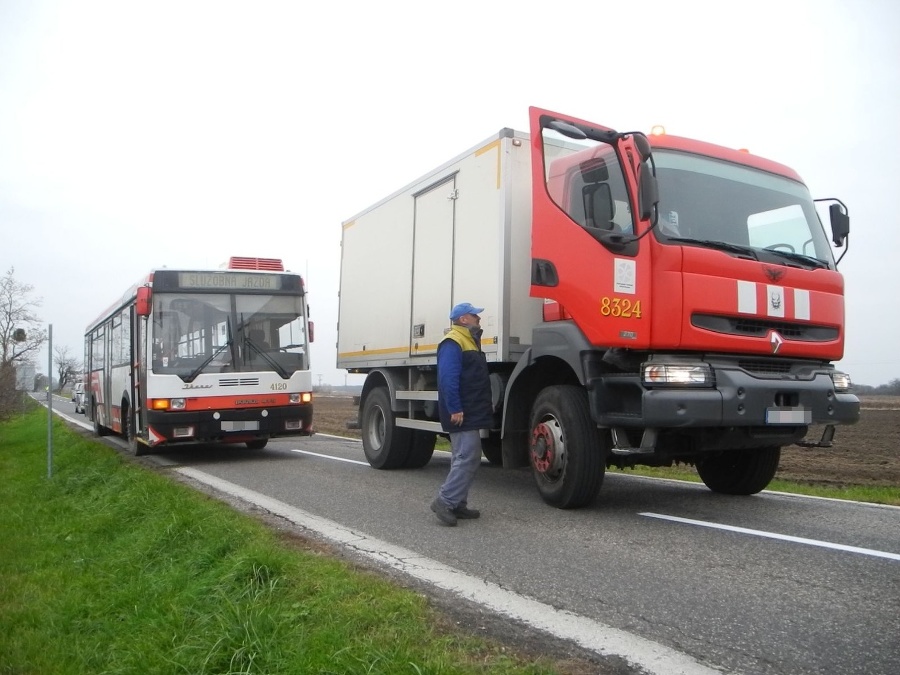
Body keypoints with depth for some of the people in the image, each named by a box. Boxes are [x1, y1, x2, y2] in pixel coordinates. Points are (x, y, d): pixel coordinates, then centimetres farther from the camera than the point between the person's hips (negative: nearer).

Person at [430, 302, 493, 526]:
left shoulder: (469, 341, 19)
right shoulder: (453, 343, -14)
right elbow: (448, 379, -23)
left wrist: (486, 404, 21)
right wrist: (454, 409, -26)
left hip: (470, 413, 11)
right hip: (461, 414, -11)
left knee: (464, 458, 12)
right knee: (467, 457, -13)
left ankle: (457, 503, 17)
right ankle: (444, 501, -10)